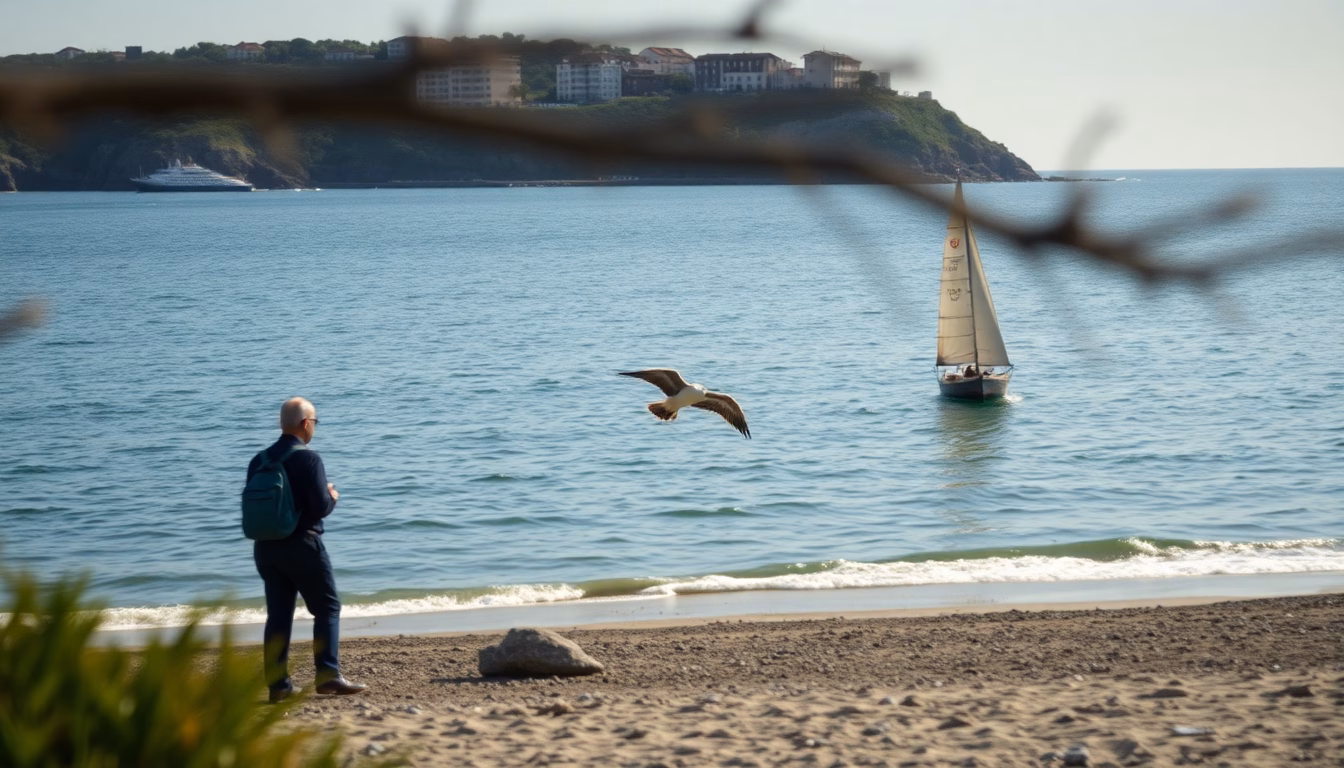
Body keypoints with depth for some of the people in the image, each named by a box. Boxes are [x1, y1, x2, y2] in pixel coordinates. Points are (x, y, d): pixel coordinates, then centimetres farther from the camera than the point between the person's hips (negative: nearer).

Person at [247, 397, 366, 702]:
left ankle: (277, 683, 5)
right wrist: (333, 496, 6)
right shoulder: (308, 458, -12)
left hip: (265, 547, 6)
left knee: (278, 614, 8)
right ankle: (328, 674, -3)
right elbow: (321, 507, -17)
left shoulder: (259, 461, 7)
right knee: (327, 607, 5)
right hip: (301, 544, -6)